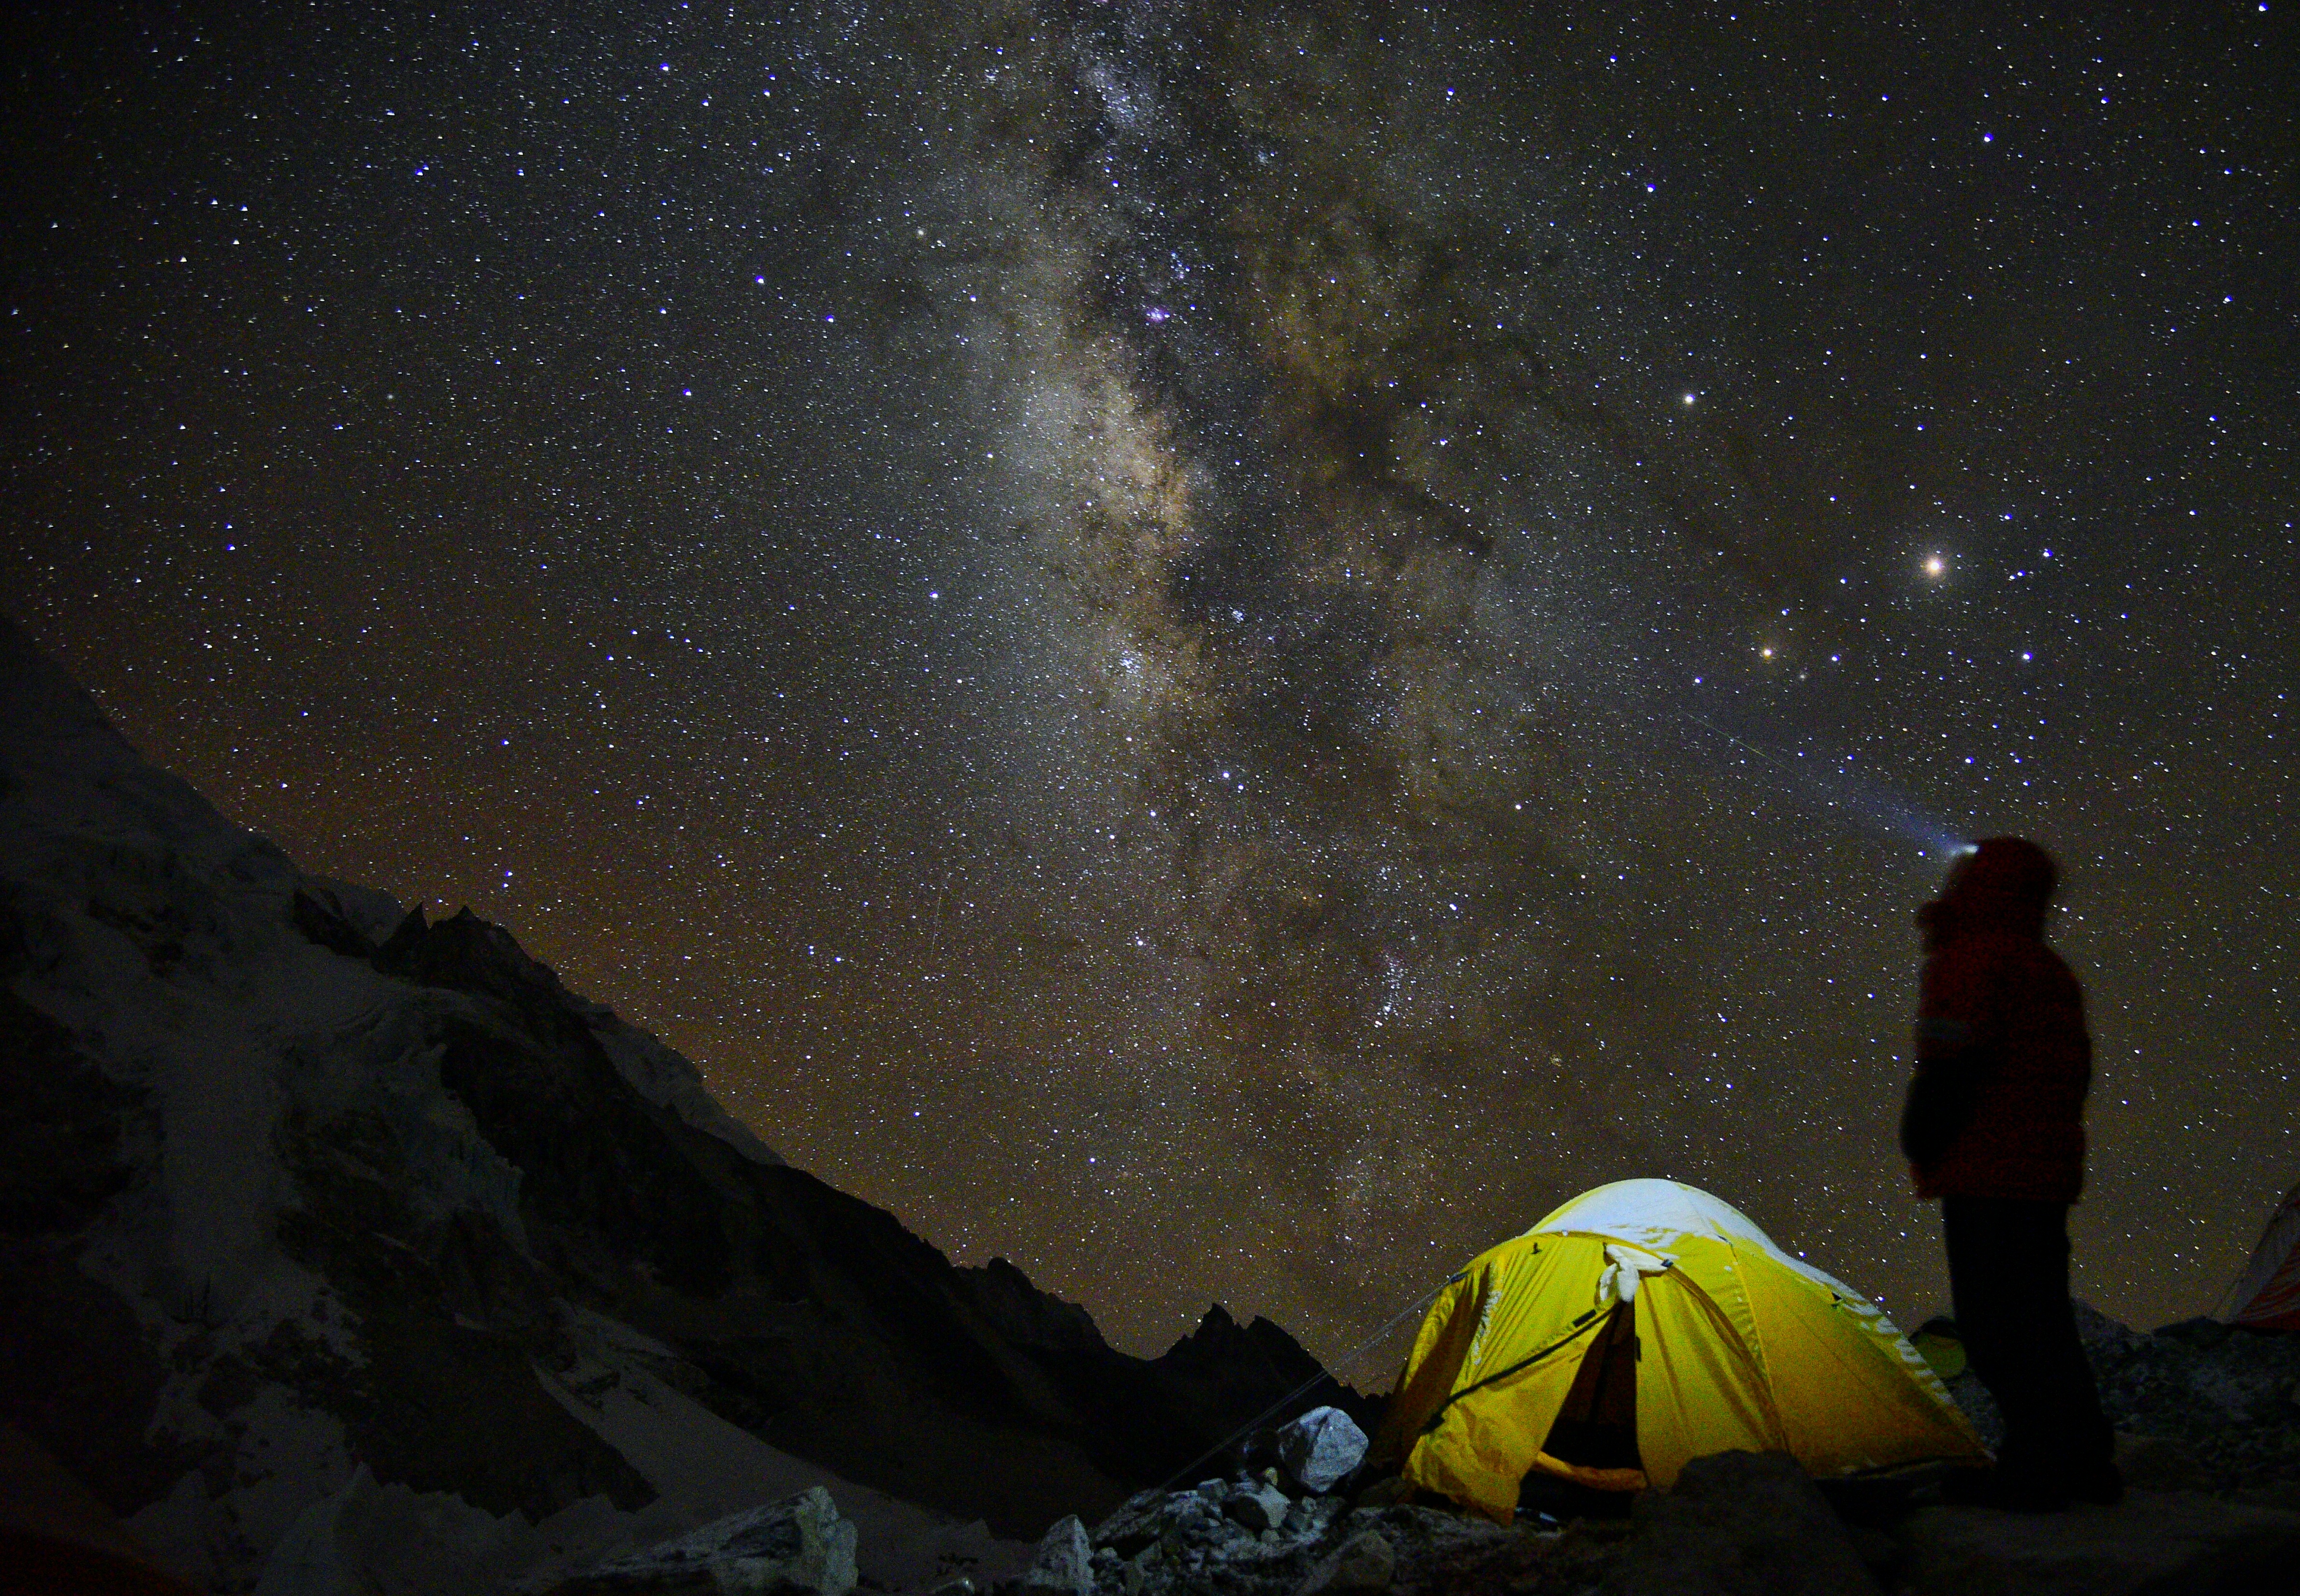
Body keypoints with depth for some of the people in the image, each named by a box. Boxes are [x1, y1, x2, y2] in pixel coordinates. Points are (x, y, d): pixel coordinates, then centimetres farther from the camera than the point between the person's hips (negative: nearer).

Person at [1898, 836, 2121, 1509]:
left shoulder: (1968, 962, -11)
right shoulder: (2053, 973, 19)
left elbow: (1948, 1072, -18)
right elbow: (2072, 1075, 22)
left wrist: (1921, 1148, -4)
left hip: (1987, 1176, -10)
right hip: (2051, 1171, 10)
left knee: (1999, 1325, -5)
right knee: (2042, 1321, 15)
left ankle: (2031, 1470, -3)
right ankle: (2083, 1461, 20)